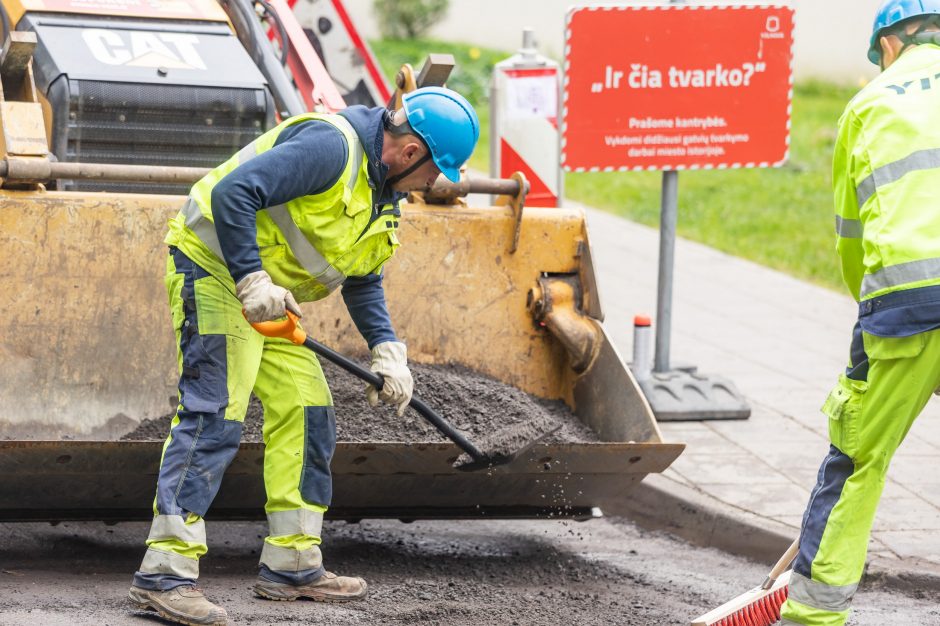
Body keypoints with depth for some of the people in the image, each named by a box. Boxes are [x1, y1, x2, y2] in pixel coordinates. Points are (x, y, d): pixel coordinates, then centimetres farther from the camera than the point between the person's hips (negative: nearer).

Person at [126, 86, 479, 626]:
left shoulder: (385, 194, 10)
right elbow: (232, 193, -31)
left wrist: (387, 349, 5)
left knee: (306, 413, 10)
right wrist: (251, 282, -30)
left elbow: (363, 282, 19)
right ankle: (164, 574, -22)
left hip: (271, 293, 10)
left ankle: (292, 566, 19)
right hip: (215, 268, -10)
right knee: (215, 416, -19)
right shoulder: (331, 147, -23)